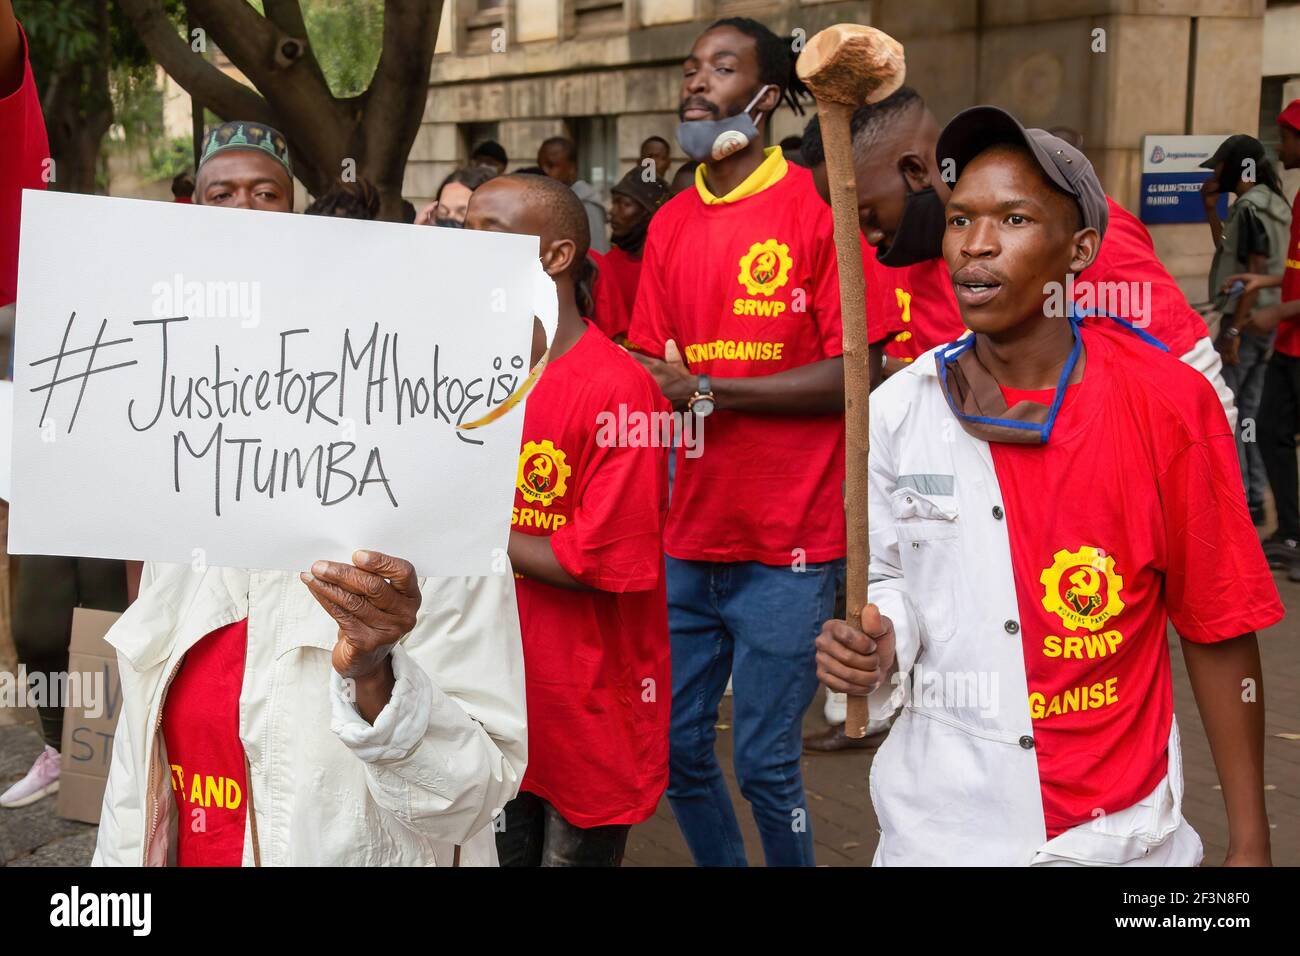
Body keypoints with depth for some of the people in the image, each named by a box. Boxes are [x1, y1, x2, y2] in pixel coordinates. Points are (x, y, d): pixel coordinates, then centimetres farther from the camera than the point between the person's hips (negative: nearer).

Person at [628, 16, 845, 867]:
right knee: (673, 744, 11)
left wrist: (709, 392, -13)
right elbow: (650, 376, 14)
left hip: (788, 548, -5)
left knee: (765, 762, 0)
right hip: (688, 540, 6)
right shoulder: (669, 223, 10)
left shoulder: (818, 208, -7)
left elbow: (852, 373, -12)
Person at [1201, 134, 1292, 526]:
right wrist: (1211, 208, 15)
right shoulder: (1271, 203, 14)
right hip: (1266, 322, 10)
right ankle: (1254, 499, 17)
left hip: (1245, 322, -10)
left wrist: (1233, 330, -22)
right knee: (1248, 410, 14)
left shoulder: (1250, 208, -17)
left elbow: (1255, 272, -22)